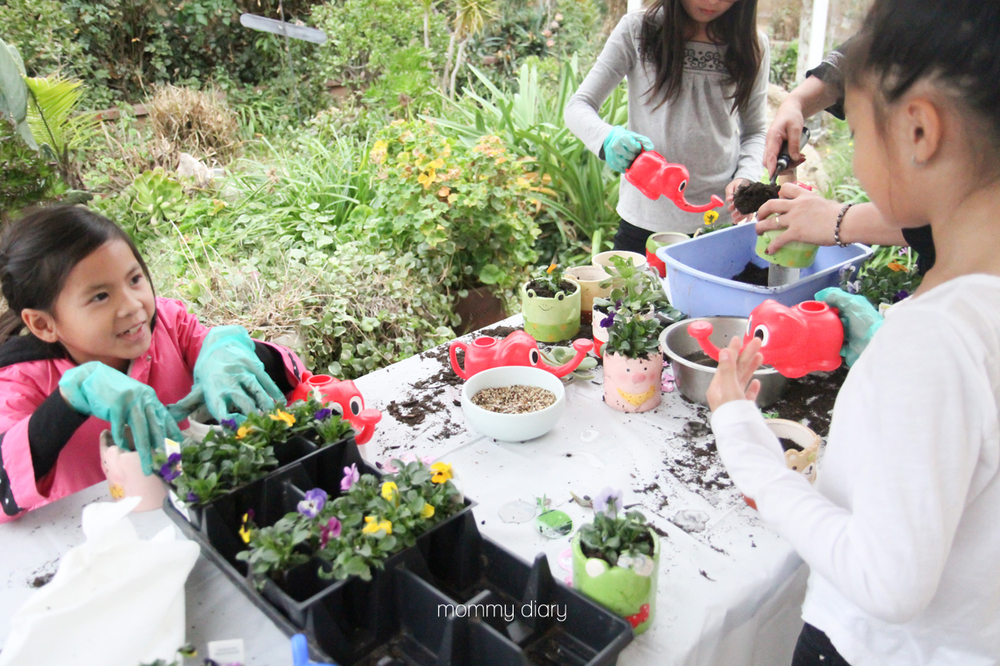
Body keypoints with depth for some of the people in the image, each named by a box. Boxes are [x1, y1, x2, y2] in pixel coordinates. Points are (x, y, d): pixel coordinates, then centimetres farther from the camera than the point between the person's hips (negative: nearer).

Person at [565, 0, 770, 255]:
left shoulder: (752, 46, 4)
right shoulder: (637, 31, -2)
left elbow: (756, 131, 12)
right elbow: (578, 107, -4)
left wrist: (745, 177, -9)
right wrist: (608, 138, -26)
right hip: (644, 220, -1)